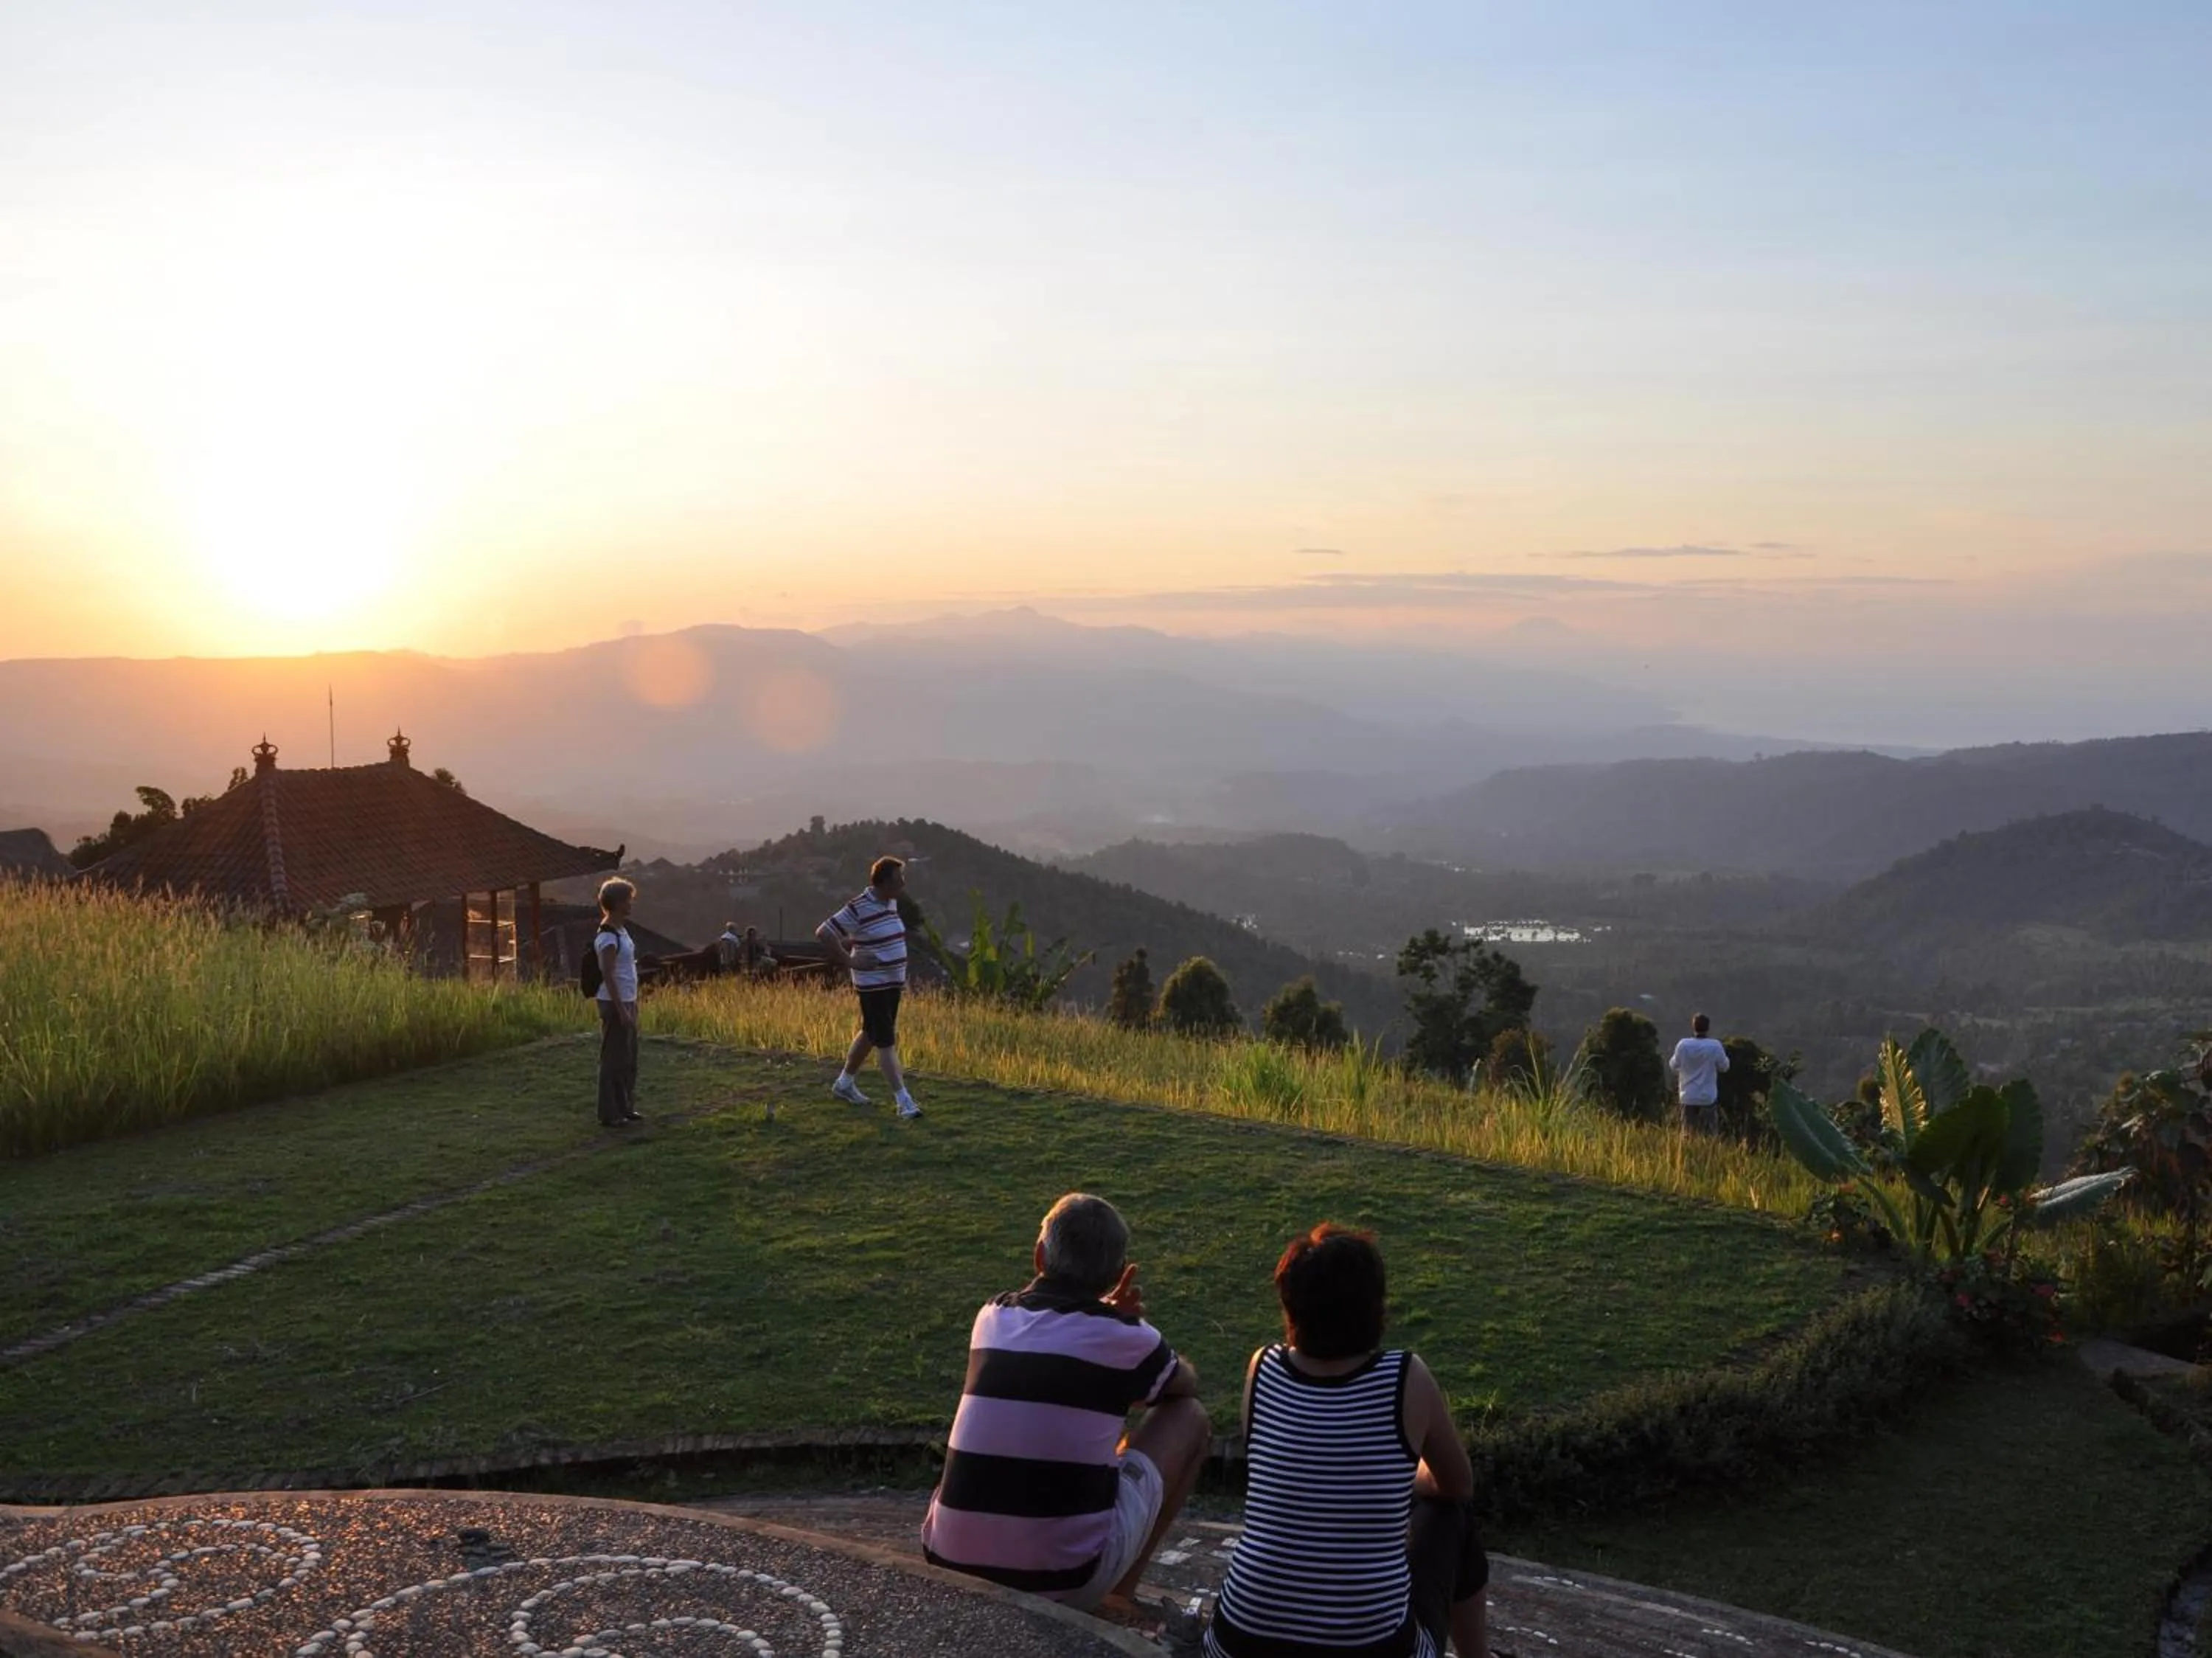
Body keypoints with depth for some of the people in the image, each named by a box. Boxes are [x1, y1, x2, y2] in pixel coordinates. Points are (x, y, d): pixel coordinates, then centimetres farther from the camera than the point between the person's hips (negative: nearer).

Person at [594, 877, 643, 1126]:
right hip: (615, 1004, -9)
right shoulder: (608, 936, -17)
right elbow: (608, 975, -20)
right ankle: (610, 1113, 4)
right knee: (614, 1059, -2)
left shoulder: (621, 930, 12)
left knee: (629, 1058, 15)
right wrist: (621, 1010, -21)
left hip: (627, 1001, 9)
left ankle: (625, 1108, 23)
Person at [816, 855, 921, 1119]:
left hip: (893, 982, 9)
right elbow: (823, 933, -19)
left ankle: (845, 1083, 36)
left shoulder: (891, 902, 7)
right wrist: (849, 961, -18)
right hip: (873, 985, -9)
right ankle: (904, 1102, -7)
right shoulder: (859, 908, -19)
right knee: (885, 1042, -7)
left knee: (870, 1035, 19)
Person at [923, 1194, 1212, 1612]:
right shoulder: (1121, 1337, -2)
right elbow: (1187, 1383, 22)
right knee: (1190, 1418, 16)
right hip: (1067, 1577, -5)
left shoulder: (992, 1318, 8)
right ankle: (1119, 1598, 19)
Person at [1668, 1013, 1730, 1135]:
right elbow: (1724, 1066, 3)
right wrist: (1723, 1054, 20)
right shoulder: (1715, 1047, -12)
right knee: (1709, 1137, 4)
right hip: (1709, 1098, -2)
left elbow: (1673, 1066, 5)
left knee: (1688, 1136, 10)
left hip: (1688, 1098, 2)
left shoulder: (1683, 1045, -8)